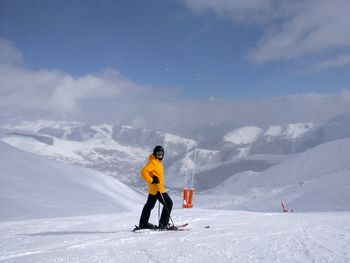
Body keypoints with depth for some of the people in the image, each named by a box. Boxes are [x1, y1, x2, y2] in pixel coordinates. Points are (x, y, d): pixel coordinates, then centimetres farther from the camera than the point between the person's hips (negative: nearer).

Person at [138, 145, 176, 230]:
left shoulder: (158, 162, 15)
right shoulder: (152, 162, -15)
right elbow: (144, 172, -23)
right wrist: (152, 180, -24)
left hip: (153, 189, 10)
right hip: (157, 189, -10)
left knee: (149, 205, 15)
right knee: (168, 203, -8)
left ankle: (143, 224, 24)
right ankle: (163, 224, -6)